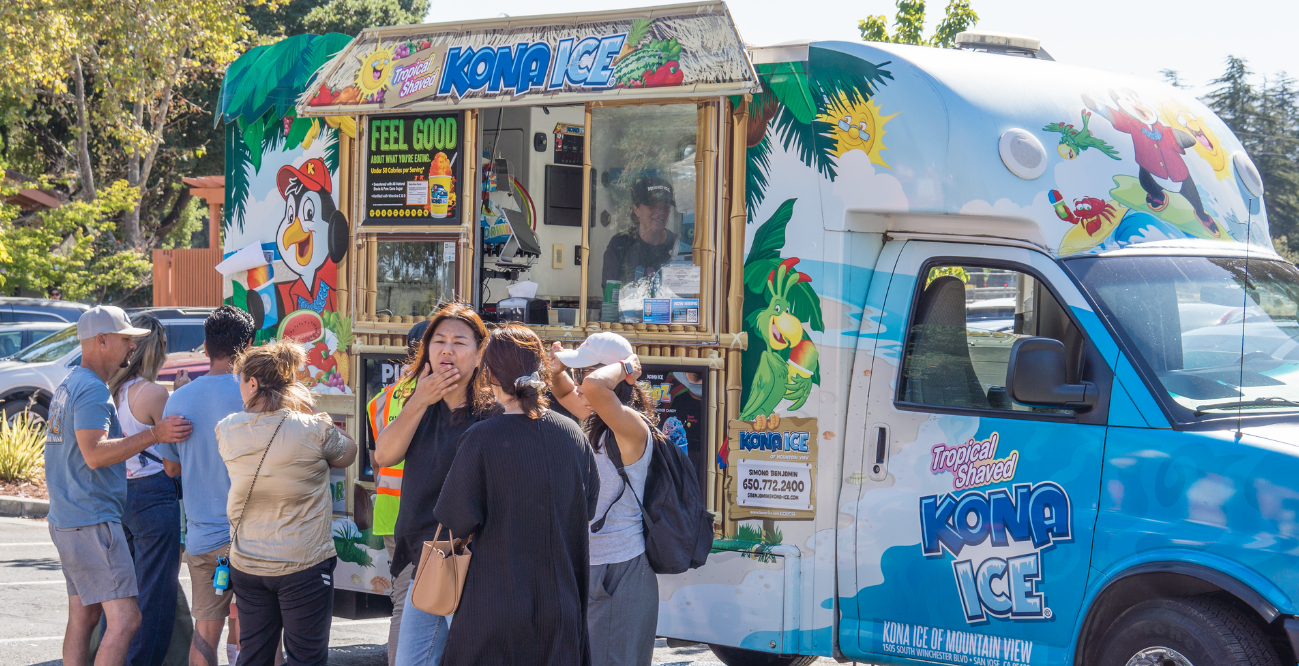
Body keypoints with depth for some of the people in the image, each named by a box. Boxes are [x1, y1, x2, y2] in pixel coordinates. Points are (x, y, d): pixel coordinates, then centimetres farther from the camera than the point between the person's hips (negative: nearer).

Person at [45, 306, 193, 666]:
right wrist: (153, 435, -24)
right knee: (125, 619, -14)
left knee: (83, 616, 13)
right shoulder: (92, 389, -15)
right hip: (93, 521, -11)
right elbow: (94, 453, -24)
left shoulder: (68, 386, 18)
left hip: (66, 521, 11)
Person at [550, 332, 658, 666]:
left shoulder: (632, 426, -19)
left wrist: (624, 367, -18)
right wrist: (558, 370, 6)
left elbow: (593, 386, -38)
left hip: (620, 573, -9)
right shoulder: (601, 423, 8)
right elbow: (567, 393, 27)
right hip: (594, 569, 10)